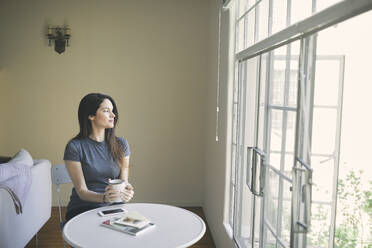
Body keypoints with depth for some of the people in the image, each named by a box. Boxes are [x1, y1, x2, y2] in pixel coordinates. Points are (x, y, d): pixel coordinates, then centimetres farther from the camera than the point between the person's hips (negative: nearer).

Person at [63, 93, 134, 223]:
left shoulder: (121, 144, 6)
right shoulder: (74, 147, -7)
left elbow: (124, 180, 5)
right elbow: (82, 191, -9)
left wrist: (127, 191, -19)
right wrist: (104, 198, -30)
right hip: (83, 209, -3)